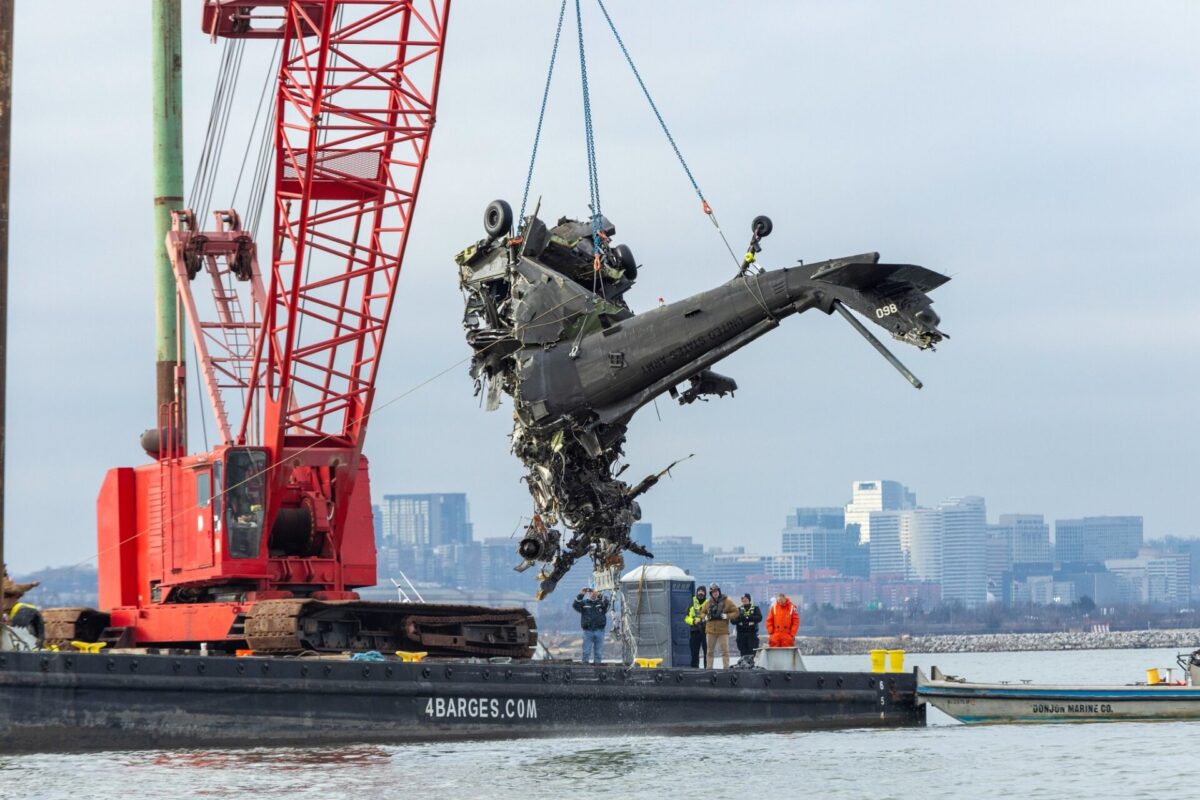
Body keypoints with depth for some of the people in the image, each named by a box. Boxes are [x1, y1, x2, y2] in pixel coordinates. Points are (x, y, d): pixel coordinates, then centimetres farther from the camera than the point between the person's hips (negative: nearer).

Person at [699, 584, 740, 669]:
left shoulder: (727, 602, -1)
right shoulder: (708, 603, 8)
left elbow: (735, 612, 1)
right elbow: (702, 612, 20)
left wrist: (726, 616, -14)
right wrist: (705, 617, -2)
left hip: (723, 631, -3)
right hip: (711, 631, 3)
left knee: (725, 650, -5)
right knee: (710, 651, 8)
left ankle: (726, 668, -3)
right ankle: (708, 668, 13)